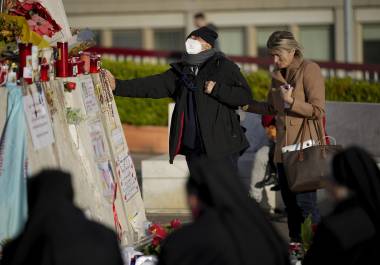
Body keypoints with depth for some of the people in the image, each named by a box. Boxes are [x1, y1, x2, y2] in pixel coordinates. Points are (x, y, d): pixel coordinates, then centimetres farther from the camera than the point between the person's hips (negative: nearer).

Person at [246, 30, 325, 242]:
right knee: (289, 201, 8)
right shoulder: (278, 74, 14)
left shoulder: (309, 70, -8)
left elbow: (318, 111, -13)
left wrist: (291, 101, -20)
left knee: (305, 202, -12)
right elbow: (272, 108, 27)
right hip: (284, 147, 7)